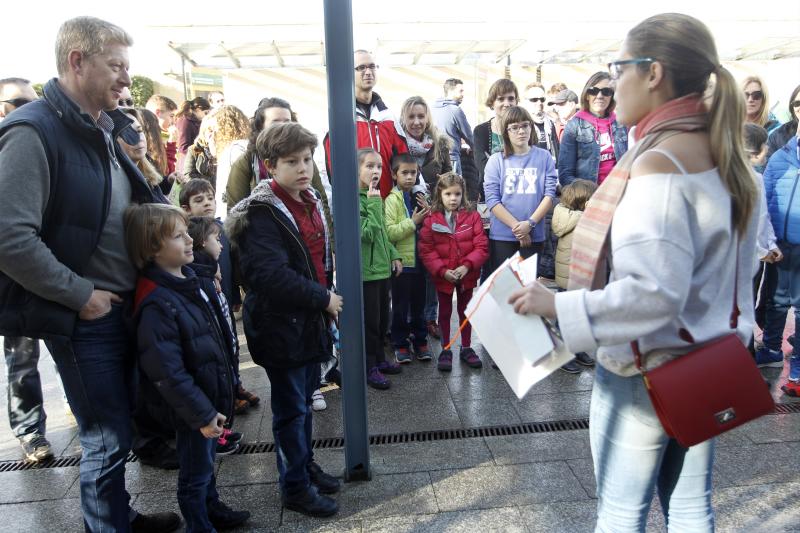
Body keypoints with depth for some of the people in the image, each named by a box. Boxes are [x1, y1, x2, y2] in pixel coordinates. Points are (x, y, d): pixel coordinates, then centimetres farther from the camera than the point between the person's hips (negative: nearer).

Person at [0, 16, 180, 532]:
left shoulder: (103, 130, 11)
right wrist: (81, 295, -18)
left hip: (123, 308, 8)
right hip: (83, 318, -8)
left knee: (119, 427, 22)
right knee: (107, 439, 4)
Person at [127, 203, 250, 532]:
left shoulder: (192, 280, 2)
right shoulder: (156, 304, -26)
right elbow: (168, 372, -26)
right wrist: (201, 414, -21)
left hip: (212, 394, 9)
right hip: (193, 407, -9)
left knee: (206, 461, 27)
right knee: (195, 471, 11)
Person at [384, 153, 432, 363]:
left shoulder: (420, 197, 10)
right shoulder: (392, 200, -8)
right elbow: (389, 232, -20)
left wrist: (429, 214, -2)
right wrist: (412, 222, -17)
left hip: (419, 260, 5)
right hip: (402, 261, -5)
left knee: (419, 304, 15)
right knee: (401, 306, 6)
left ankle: (420, 340, 28)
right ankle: (400, 344, 19)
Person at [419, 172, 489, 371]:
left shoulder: (472, 217, -7)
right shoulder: (431, 220, -9)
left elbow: (481, 246, -10)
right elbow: (426, 250, -11)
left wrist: (467, 266, -22)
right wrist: (442, 271, -20)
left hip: (467, 274, 1)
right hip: (442, 275, -1)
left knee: (465, 310, 17)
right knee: (445, 312, 13)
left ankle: (466, 348, 32)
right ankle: (445, 350, 26)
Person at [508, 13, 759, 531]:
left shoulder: (657, 162, -22)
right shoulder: (727, 154, 5)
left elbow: (654, 292, -27)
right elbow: (733, 268, 13)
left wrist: (558, 305, -22)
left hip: (644, 372, -8)